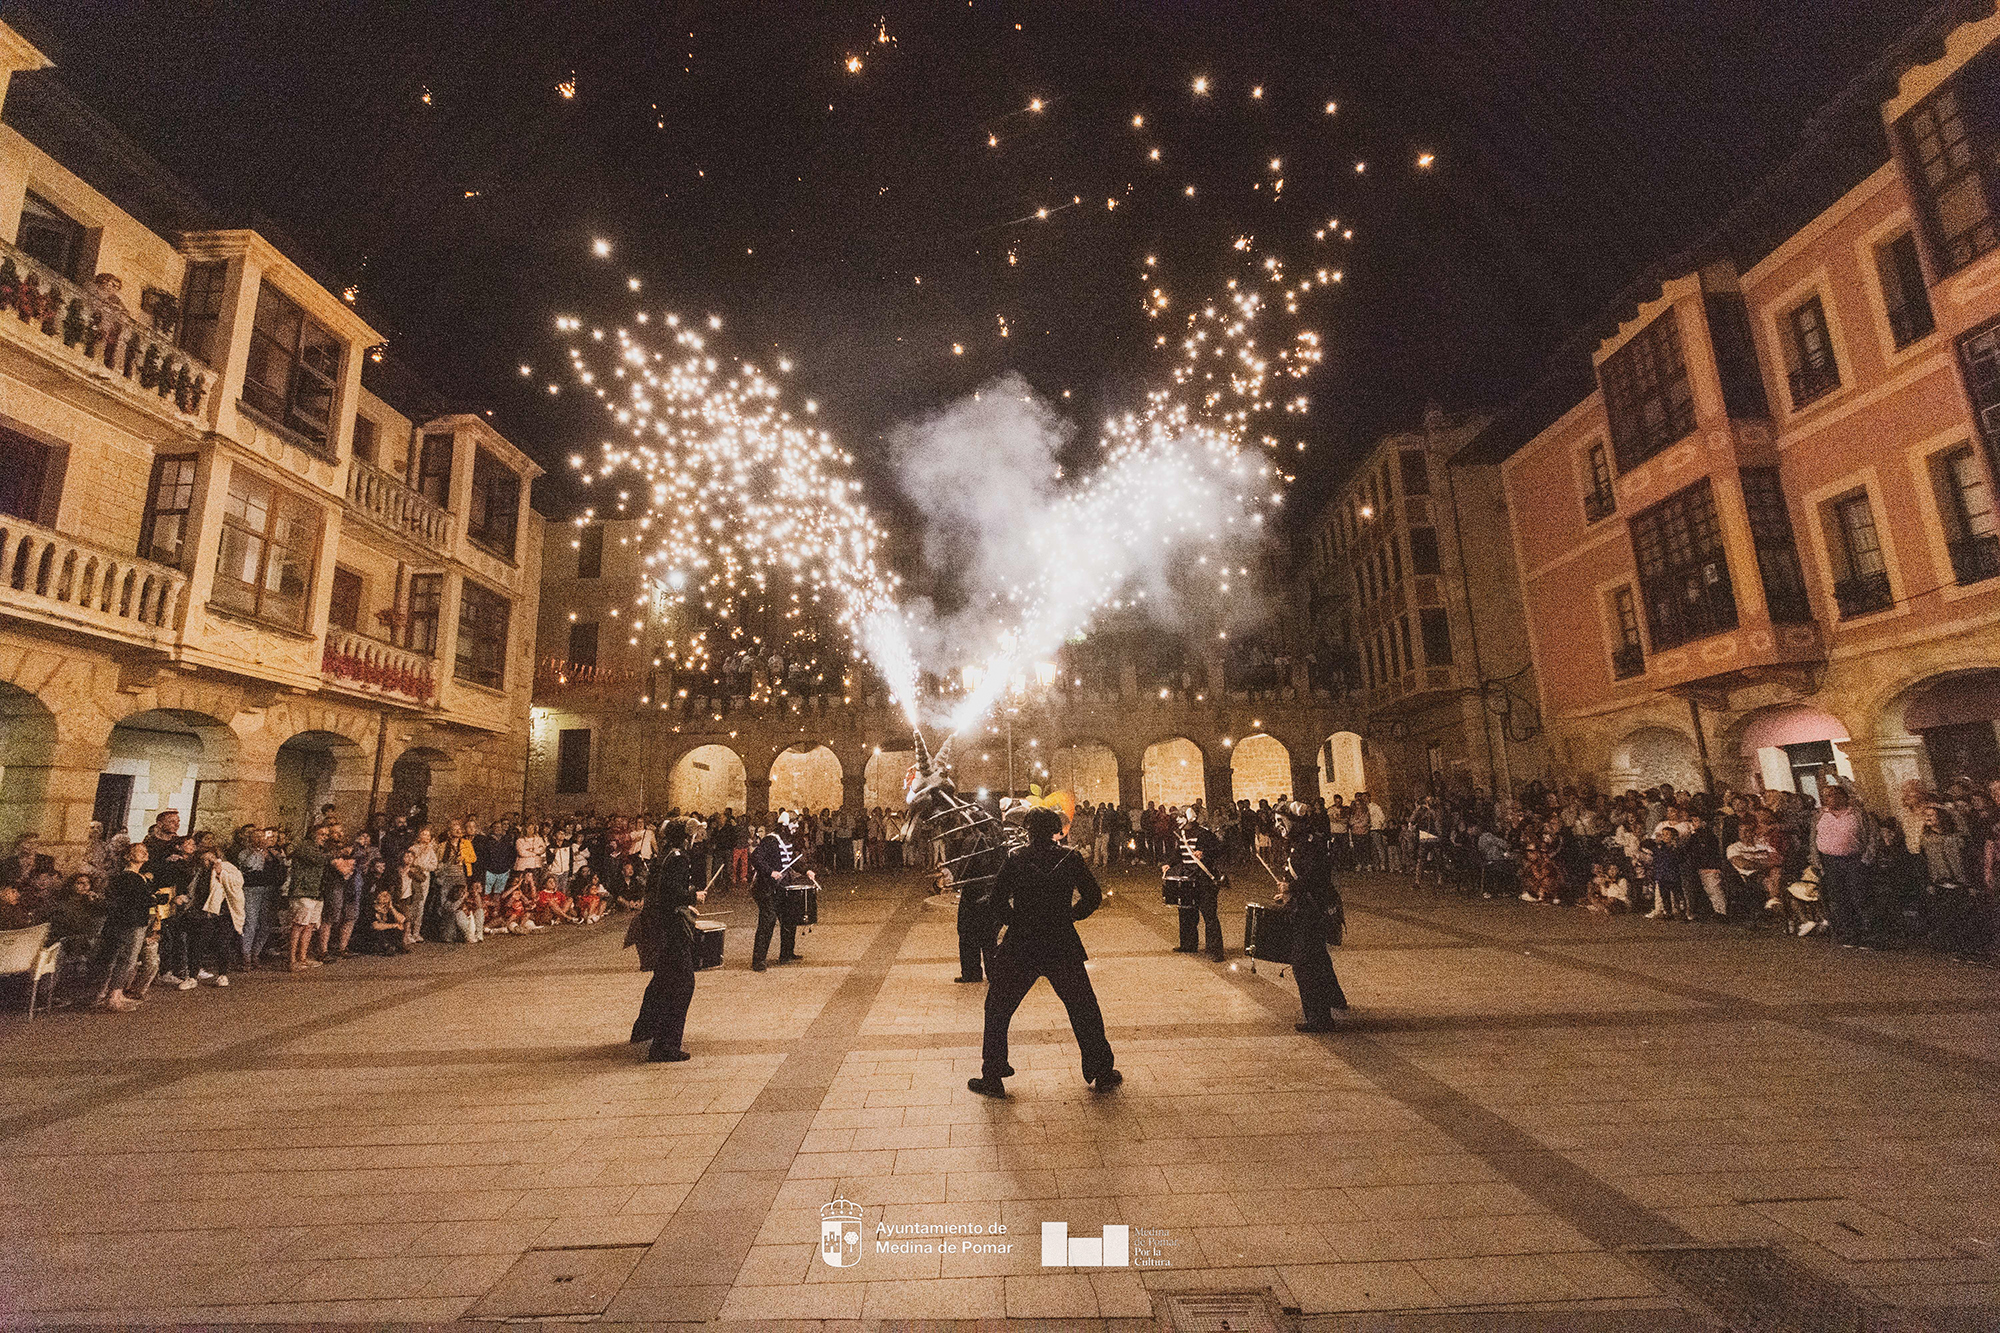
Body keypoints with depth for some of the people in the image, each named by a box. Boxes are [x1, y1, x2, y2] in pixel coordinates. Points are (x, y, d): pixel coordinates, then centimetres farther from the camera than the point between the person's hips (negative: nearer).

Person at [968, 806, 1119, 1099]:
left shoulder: (1014, 859, -5)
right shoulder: (1070, 859, -3)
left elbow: (998, 899, -6)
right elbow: (1093, 896, 1)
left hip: (1019, 948, -1)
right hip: (1062, 947, 1)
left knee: (998, 1010, 15)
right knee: (1083, 1009, 18)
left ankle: (992, 1078, 19)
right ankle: (1102, 1073, 26)